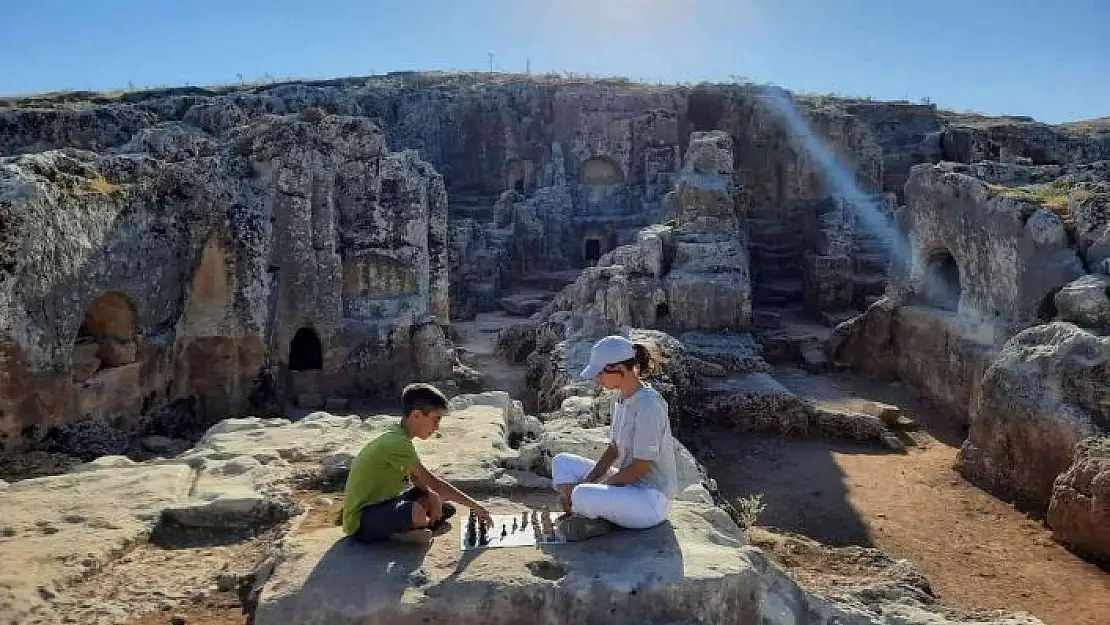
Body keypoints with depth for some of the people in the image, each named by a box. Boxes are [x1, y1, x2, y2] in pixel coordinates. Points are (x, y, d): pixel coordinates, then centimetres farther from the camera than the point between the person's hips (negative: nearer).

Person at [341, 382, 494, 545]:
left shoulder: (398, 434, 6)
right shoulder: (397, 442, -24)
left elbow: (415, 478, 13)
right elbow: (431, 481, -23)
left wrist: (432, 496, -8)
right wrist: (474, 506, -17)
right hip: (360, 521, -10)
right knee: (417, 513, -36)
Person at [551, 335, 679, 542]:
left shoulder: (648, 404, -23)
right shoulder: (622, 399, 6)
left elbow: (640, 468, -22)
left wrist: (588, 488, -14)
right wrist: (585, 482, -2)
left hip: (651, 499, -10)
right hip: (627, 483, 10)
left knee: (582, 496, -33)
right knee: (561, 463, 9)